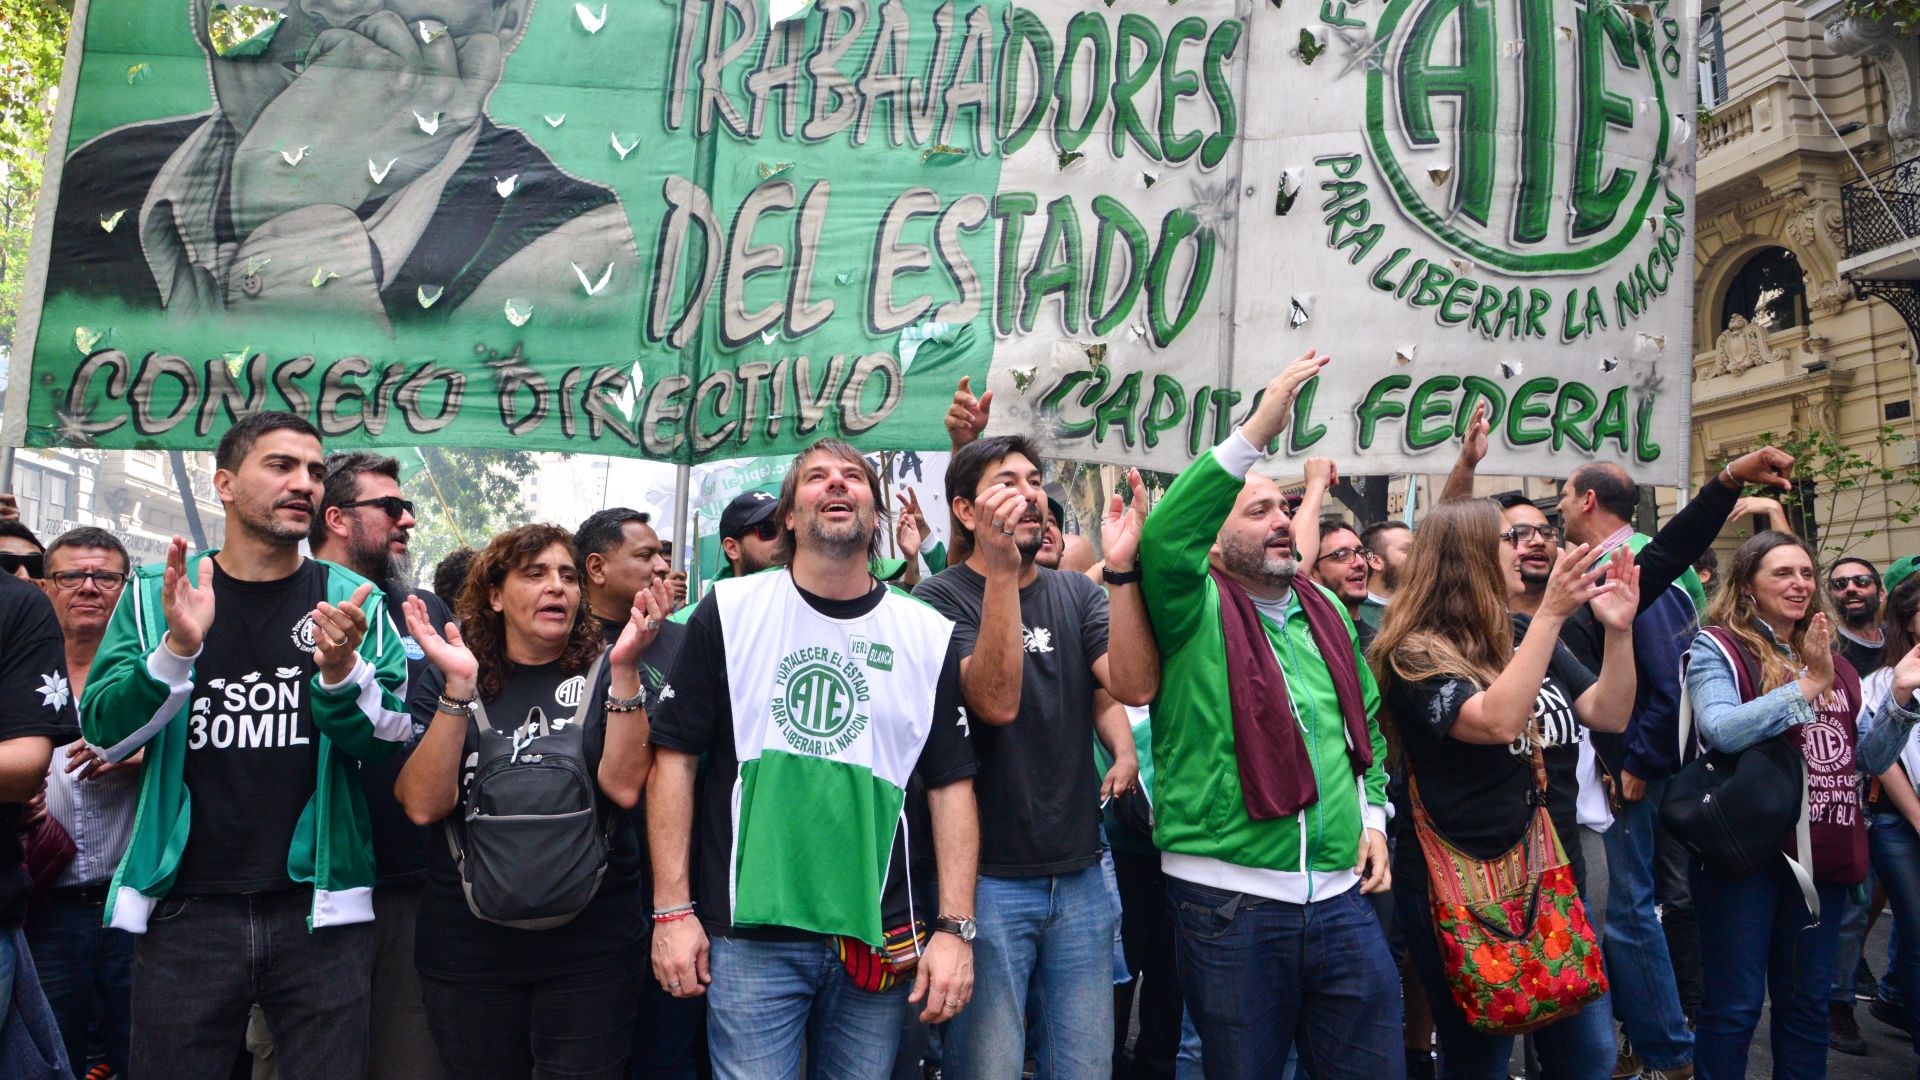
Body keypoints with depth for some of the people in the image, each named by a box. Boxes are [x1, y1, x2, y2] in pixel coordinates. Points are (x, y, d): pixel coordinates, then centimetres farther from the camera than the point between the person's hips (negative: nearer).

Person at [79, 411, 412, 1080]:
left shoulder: (351, 601, 3)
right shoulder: (155, 593, 4)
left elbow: (390, 744, -4)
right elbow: (104, 733, -4)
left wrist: (341, 672, -24)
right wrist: (178, 649, -21)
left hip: (318, 908, 0)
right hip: (187, 906, 0)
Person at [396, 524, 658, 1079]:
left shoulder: (604, 678, 1)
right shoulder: (450, 681, 3)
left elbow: (624, 786, -14)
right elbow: (424, 804, -9)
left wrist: (626, 668, -21)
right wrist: (458, 687, -18)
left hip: (589, 945, -1)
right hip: (468, 944, 1)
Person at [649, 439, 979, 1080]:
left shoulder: (929, 635, 4)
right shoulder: (729, 612, 0)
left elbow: (951, 786, 3)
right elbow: (674, 758, 0)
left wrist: (955, 928, -2)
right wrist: (672, 910, -3)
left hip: (882, 941, 2)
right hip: (749, 933, -1)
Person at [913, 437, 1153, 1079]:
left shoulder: (1077, 594, 8)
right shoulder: (940, 599, -6)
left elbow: (1136, 686, -8)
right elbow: (996, 701, -22)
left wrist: (1123, 568, -20)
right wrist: (1000, 571, -27)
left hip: (1080, 875, 5)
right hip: (988, 878, -4)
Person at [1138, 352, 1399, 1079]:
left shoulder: (1326, 609, 13)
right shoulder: (1195, 611, -5)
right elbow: (1163, 538, -26)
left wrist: (1372, 815, 10)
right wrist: (1258, 432, -28)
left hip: (1340, 892, 5)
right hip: (1229, 896, -5)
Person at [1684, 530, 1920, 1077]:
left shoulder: (1831, 660, 16)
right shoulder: (1717, 647, -6)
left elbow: (1870, 758, 15)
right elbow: (1721, 729, -24)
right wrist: (1808, 686, -23)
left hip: (1821, 852, 7)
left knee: (1807, 1004, 15)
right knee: (1734, 1006, -1)